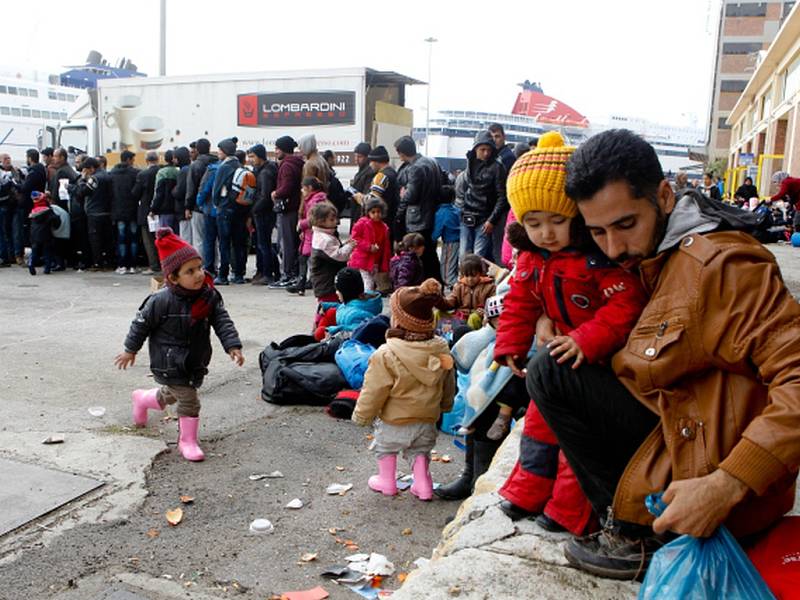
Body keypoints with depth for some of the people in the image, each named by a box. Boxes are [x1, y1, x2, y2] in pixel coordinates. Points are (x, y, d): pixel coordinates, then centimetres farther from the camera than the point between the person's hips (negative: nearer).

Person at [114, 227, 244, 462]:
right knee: (189, 401, -7)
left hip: (195, 362, 6)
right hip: (169, 364, -6)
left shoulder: (210, 296, -9)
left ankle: (142, 399, 56)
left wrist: (233, 346, -21)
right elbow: (142, 324, -10)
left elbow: (222, 321, -8)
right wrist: (130, 350, 1)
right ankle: (188, 441, 15)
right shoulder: (161, 301, -22)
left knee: (172, 395, 25)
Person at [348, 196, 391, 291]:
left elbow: (386, 248, 12)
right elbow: (355, 238, -9)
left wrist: (384, 266, 8)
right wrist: (369, 247, -17)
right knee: (367, 287, -11)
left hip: (374, 263, 6)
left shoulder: (384, 228, 9)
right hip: (361, 261, -6)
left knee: (371, 286, 14)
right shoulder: (362, 223, -6)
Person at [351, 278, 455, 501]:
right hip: (428, 419, 4)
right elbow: (448, 385, 6)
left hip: (395, 421, -4)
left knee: (385, 446, 23)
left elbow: (373, 391, -17)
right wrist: (445, 406, 25)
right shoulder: (441, 349, -8)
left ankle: (387, 481, 35)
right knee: (419, 449, 27)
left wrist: (361, 416, -1)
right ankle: (423, 484, 25)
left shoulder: (386, 355, -25)